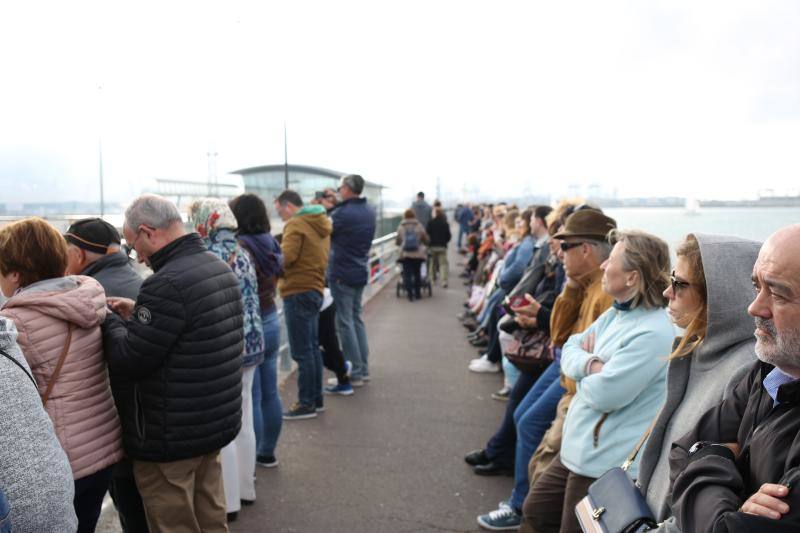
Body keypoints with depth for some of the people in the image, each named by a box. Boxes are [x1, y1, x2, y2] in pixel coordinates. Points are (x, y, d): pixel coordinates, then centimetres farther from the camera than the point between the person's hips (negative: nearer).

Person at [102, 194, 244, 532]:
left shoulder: (167, 284, -24)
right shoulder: (220, 267, 6)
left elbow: (127, 361, -21)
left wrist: (110, 319, -4)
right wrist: (138, 314, 5)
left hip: (170, 440, -9)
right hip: (218, 423, 9)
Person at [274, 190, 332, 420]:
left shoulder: (296, 224, -11)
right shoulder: (320, 224, 16)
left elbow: (286, 257, -21)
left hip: (298, 293, -9)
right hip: (315, 290, 9)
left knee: (302, 352, -3)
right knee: (312, 348, 16)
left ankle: (306, 404, 4)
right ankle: (316, 398, 24)